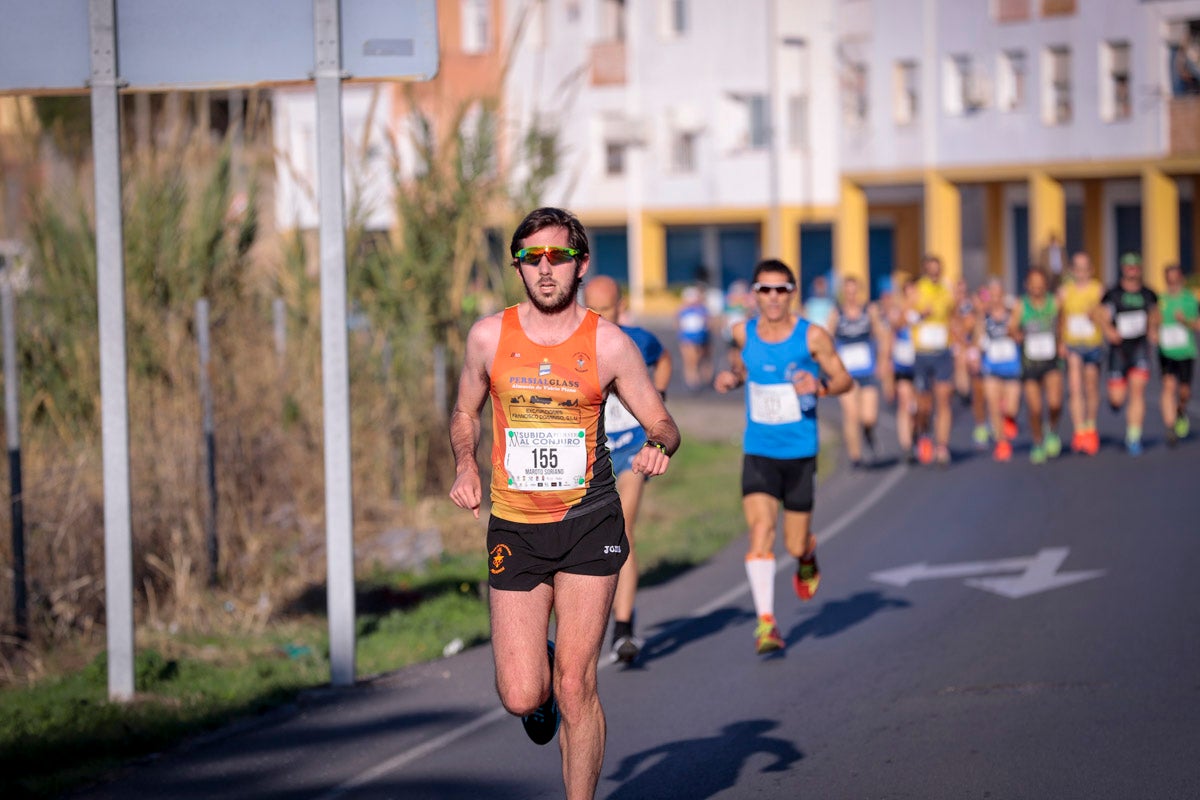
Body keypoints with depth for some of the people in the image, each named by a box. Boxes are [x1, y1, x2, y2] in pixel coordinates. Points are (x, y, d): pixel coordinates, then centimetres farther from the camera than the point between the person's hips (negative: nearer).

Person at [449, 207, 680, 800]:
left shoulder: (609, 344, -3)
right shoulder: (489, 337, 0)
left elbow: (662, 423, 6)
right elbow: (464, 415, 16)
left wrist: (659, 447, -17)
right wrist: (465, 466, -2)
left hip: (589, 525, -1)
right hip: (514, 527, 1)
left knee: (575, 687, -5)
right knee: (520, 699, -3)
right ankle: (540, 681, 34)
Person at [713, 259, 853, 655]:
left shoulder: (812, 336, -8)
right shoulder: (743, 333, 1)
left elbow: (844, 379, 1)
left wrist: (819, 386, -20)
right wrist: (726, 378, -1)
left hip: (799, 454, -1)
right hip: (757, 453, 1)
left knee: (796, 544, 5)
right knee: (761, 528, -17)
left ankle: (808, 559, 45)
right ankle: (765, 622, -15)